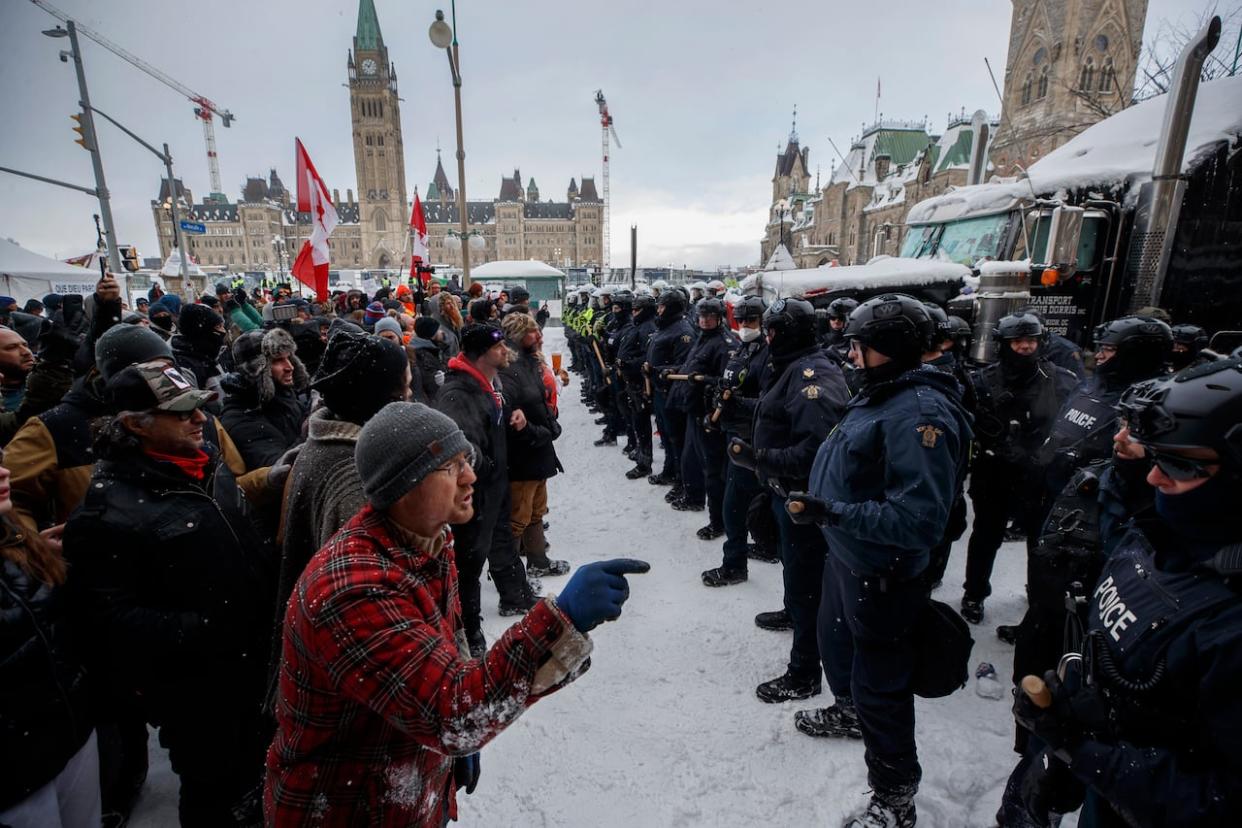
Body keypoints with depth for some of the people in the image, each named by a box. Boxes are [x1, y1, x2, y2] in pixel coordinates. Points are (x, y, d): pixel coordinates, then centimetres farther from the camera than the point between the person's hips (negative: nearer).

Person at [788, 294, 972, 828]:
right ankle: (851, 711, 58)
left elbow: (918, 520, -33)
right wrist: (817, 501, 11)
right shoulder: (879, 394, 3)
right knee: (835, 643, 30)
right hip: (846, 555, 10)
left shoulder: (921, 413, -28)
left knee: (880, 683, 8)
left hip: (882, 574, -10)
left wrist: (832, 513, -33)